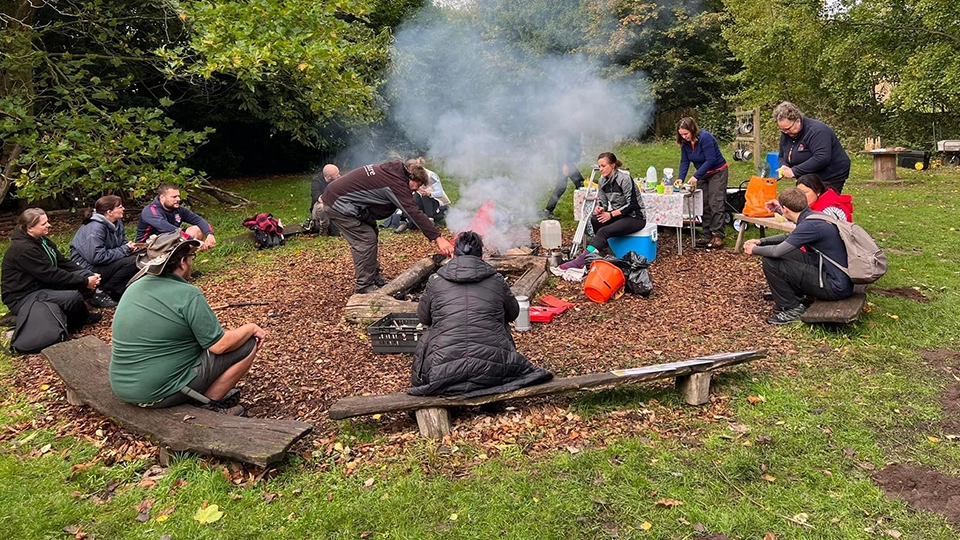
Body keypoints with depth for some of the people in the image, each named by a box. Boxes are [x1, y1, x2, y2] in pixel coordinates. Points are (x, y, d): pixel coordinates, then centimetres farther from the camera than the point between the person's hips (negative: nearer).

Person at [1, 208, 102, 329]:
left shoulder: (42, 240, 7)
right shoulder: (23, 249, -23)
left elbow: (63, 262, 6)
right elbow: (51, 275, -27)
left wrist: (88, 275, -8)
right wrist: (85, 282, -25)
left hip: (44, 285, 10)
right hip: (23, 297, -10)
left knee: (86, 274, -4)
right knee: (73, 297, -31)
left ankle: (74, 318, -5)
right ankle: (83, 319, 3)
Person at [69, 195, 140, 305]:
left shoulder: (117, 222, 0)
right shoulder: (95, 228, -24)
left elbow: (122, 242, 13)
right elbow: (97, 257, -28)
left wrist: (129, 247, -12)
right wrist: (124, 250, -23)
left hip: (105, 260, 9)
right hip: (88, 267, -9)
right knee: (131, 262, -24)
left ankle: (117, 291, 1)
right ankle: (100, 292, -11)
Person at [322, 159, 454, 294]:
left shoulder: (391, 170, 6)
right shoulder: (396, 182, -23)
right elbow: (414, 212, -29)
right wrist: (438, 238, -30)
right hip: (337, 204, -10)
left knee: (371, 231, 14)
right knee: (366, 240, -10)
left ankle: (375, 278, 20)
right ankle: (365, 287, 0)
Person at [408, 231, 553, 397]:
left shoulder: (435, 281, 4)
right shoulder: (497, 281, 5)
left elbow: (423, 317, 18)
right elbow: (513, 313, 20)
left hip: (443, 374, -1)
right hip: (492, 370, 1)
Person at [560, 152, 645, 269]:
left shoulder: (624, 179, -18)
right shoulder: (602, 181, 3)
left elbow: (632, 204, -19)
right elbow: (603, 201, 10)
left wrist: (611, 214, -21)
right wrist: (600, 208, -14)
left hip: (635, 217, -7)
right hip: (618, 215, 7)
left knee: (604, 231, -29)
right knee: (595, 219, -22)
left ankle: (581, 260, -38)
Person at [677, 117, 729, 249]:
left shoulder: (705, 137, -26)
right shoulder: (685, 142, -5)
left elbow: (711, 160, -28)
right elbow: (684, 161, -5)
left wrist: (696, 176, -32)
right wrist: (680, 178, -21)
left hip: (717, 172, -7)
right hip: (702, 174, 8)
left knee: (715, 204, -12)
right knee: (704, 205, 6)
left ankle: (717, 236, -12)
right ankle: (707, 235, 10)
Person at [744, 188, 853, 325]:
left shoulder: (810, 225, -22)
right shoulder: (815, 217, 7)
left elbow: (777, 251, -23)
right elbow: (789, 238, 23)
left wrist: (754, 250, -4)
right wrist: (760, 241, 14)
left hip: (836, 288, -9)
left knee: (770, 262, -13)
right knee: (786, 255, 17)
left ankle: (792, 309, -1)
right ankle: (797, 297, 20)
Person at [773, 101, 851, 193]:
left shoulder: (816, 130, -22)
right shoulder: (786, 135, 2)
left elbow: (822, 158, -33)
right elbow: (782, 156, 13)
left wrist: (794, 171, -33)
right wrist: (784, 167, -12)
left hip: (832, 177, -8)